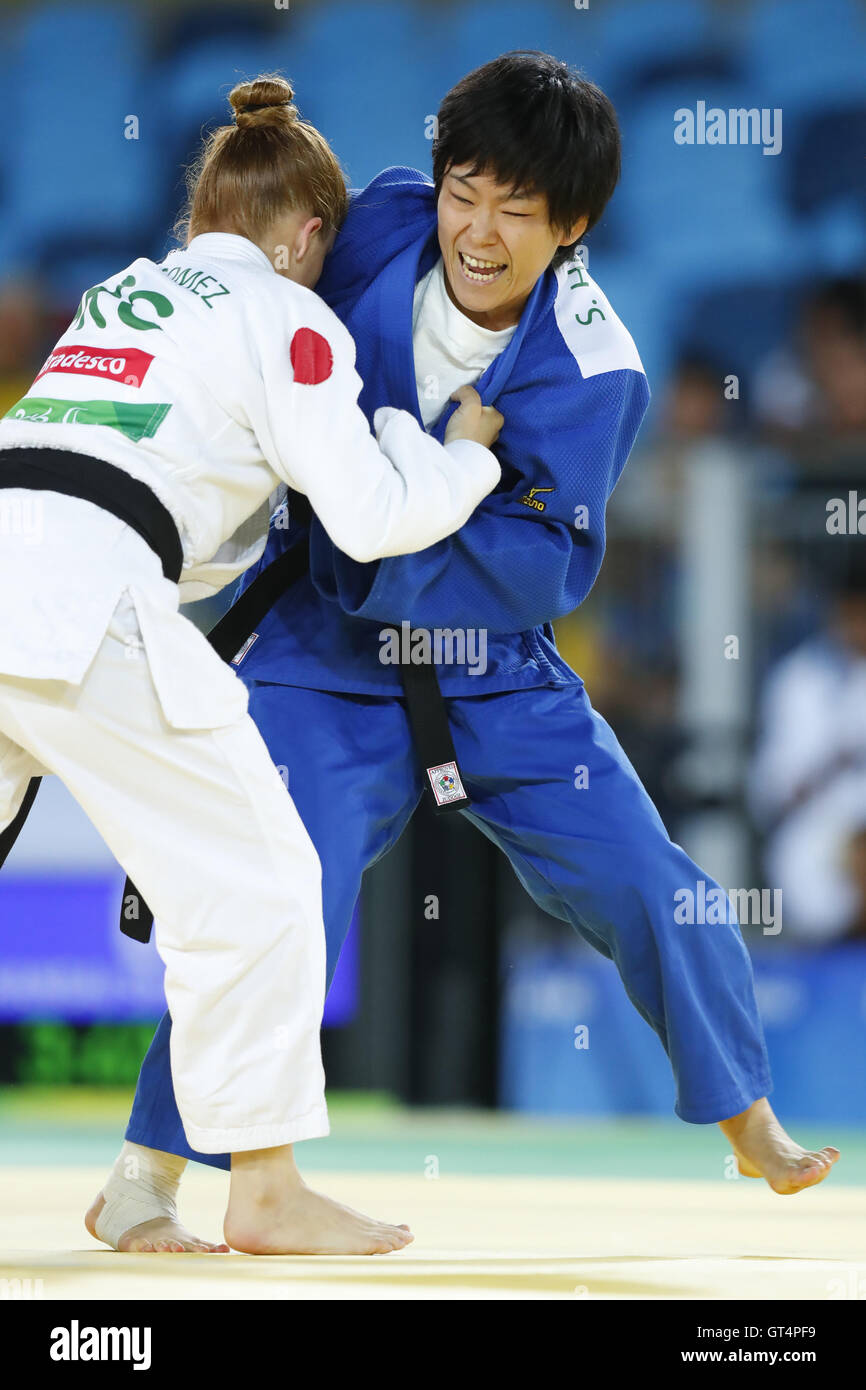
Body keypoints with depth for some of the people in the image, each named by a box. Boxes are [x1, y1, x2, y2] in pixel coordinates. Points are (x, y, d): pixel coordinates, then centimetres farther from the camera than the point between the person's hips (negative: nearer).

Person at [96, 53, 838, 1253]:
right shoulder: (383, 227, -14)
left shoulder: (591, 377, -20)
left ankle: (749, 1119, 26)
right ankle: (145, 1176, -10)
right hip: (327, 655, 0)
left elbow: (542, 569, -23)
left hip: (495, 667, 1)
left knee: (643, 885, 3)